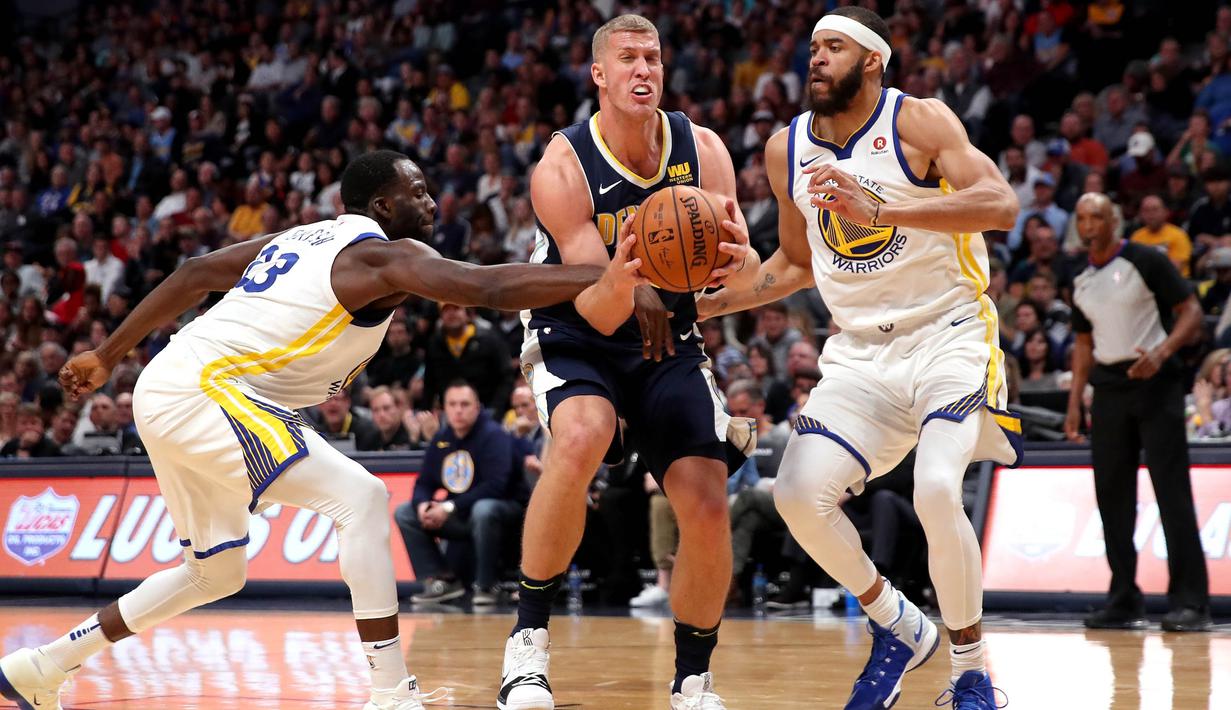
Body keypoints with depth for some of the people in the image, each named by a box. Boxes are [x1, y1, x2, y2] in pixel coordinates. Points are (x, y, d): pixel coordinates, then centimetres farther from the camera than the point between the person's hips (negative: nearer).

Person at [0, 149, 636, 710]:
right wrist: (603, 281, -29)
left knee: (216, 572, 22)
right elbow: (487, 287, -23)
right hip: (205, 388, -10)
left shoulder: (305, 239, 19)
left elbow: (196, 273, 21)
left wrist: (109, 355, 26)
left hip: (165, 394, 10)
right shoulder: (382, 254, -8)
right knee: (359, 498, -15)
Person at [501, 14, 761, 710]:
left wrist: (738, 261, -36)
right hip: (576, 340, -3)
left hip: (669, 345, 3)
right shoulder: (563, 169, -20)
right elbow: (600, 313, -23)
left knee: (707, 507, -12)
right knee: (581, 438, -35)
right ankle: (529, 639, -21)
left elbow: (745, 263, -11)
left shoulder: (701, 149, -9)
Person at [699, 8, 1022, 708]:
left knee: (937, 489, -27)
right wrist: (710, 304, 8)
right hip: (861, 350, 6)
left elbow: (1001, 205, -27)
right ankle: (899, 628, 11)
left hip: (949, 331, -6)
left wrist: (879, 211, -38)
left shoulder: (918, 122, -12)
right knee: (799, 493, -13)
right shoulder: (787, 150, 6)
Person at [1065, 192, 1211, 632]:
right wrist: (1074, 402, 13)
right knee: (1111, 493, 4)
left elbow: (1191, 313, -9)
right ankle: (1124, 602, 10)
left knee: (1172, 490, -11)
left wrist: (1161, 353, -24)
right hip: (1108, 387, 7)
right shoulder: (1082, 282, 13)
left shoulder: (1146, 261, -6)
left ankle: (1190, 601, -12)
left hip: (1153, 382, -6)